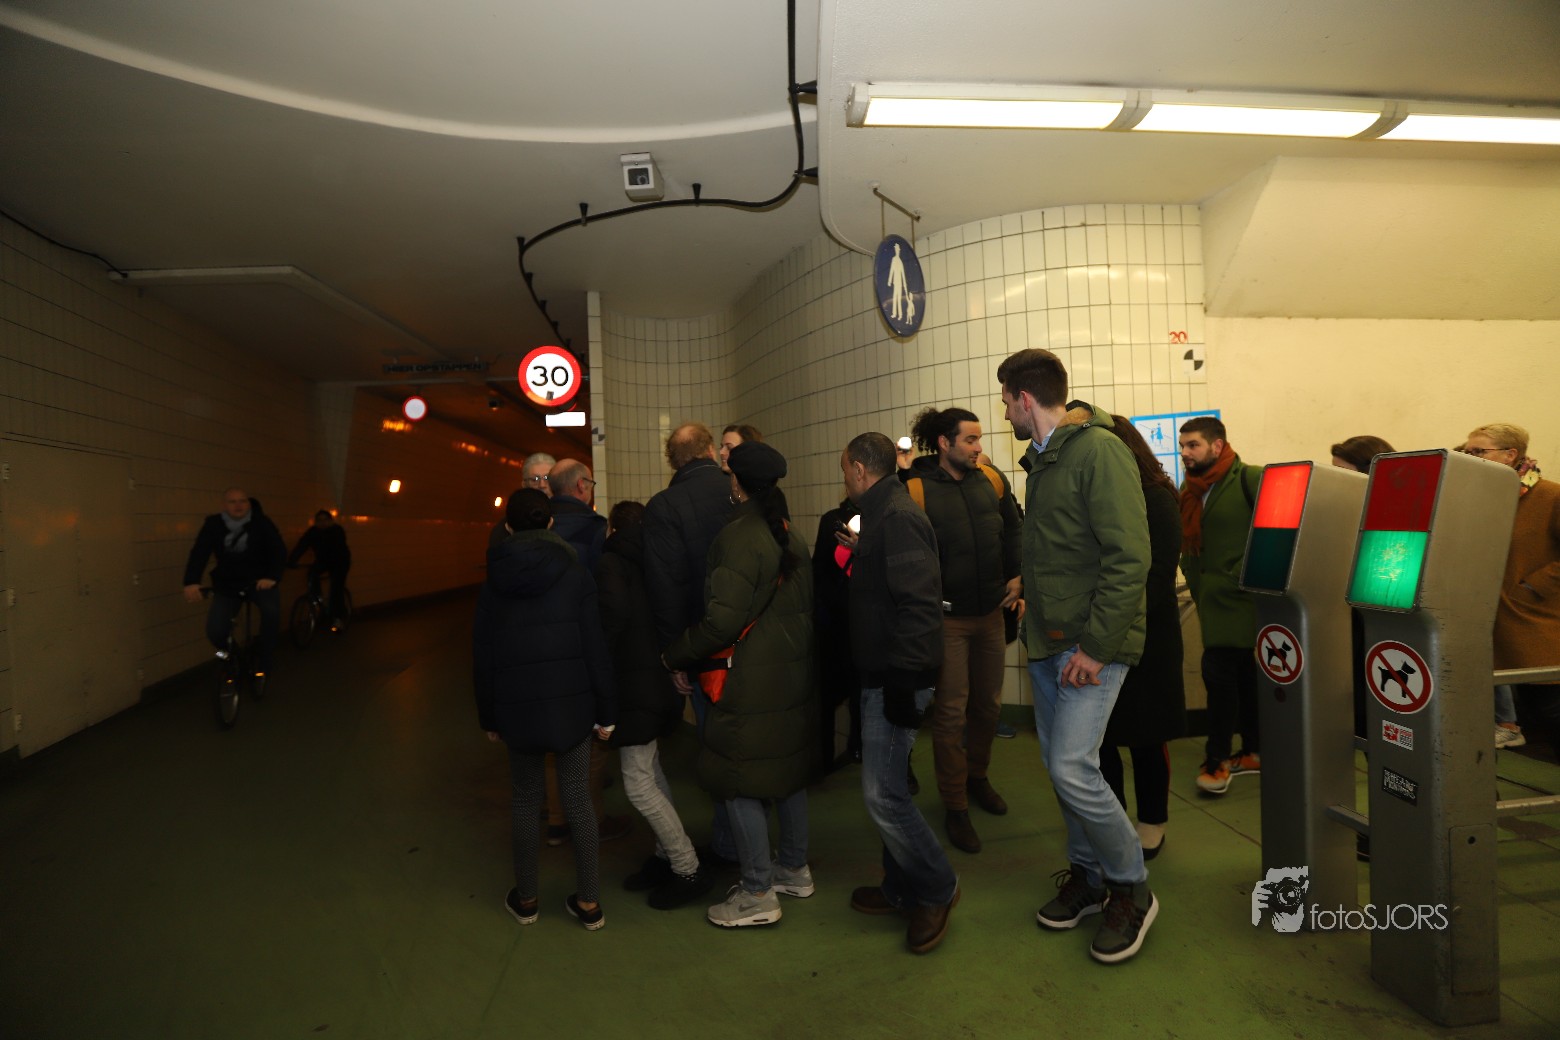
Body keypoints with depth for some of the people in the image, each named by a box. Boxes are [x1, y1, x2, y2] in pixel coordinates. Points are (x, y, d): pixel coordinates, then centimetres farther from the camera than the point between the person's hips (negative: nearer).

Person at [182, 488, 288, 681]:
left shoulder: (261, 523, -11)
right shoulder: (213, 524, -9)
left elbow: (278, 550, -18)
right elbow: (199, 553, -19)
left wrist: (272, 577, -35)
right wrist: (191, 582, -35)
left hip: (260, 581, -1)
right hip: (227, 585, 1)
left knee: (272, 612, -29)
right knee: (215, 631, -13)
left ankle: (263, 657, -5)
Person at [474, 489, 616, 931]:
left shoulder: (494, 583, 2)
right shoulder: (574, 575, -4)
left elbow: (481, 656, 5)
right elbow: (596, 648, -6)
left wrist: (488, 716, 15)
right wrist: (606, 711, 0)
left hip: (516, 706, 1)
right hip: (571, 703, -1)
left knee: (524, 799, 14)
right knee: (577, 799, 7)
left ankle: (526, 899, 26)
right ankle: (588, 902, 14)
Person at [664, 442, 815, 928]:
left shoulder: (738, 537, -18)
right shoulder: (788, 536, 9)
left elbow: (722, 620, -23)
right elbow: (804, 605, 14)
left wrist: (675, 654, -11)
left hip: (750, 684, -9)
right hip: (793, 674, 9)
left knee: (740, 783, 2)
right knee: (787, 771, 19)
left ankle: (758, 894, 10)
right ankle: (794, 868, 33)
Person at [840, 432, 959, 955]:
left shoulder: (897, 518, -17)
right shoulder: (882, 516, 15)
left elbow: (917, 601, -25)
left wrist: (903, 678, -25)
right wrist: (860, 554, 20)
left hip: (896, 678, -11)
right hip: (882, 676, 11)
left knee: (882, 792, -6)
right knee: (884, 787, 17)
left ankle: (936, 887, 13)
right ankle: (902, 889, 30)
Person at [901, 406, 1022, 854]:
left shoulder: (991, 480, 1)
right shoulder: (916, 490, -13)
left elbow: (1013, 530, 13)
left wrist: (1017, 576, 5)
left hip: (990, 612, 5)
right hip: (946, 619, -5)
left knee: (988, 704, 17)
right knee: (951, 712, 1)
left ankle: (977, 777, 40)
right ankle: (955, 808, 15)